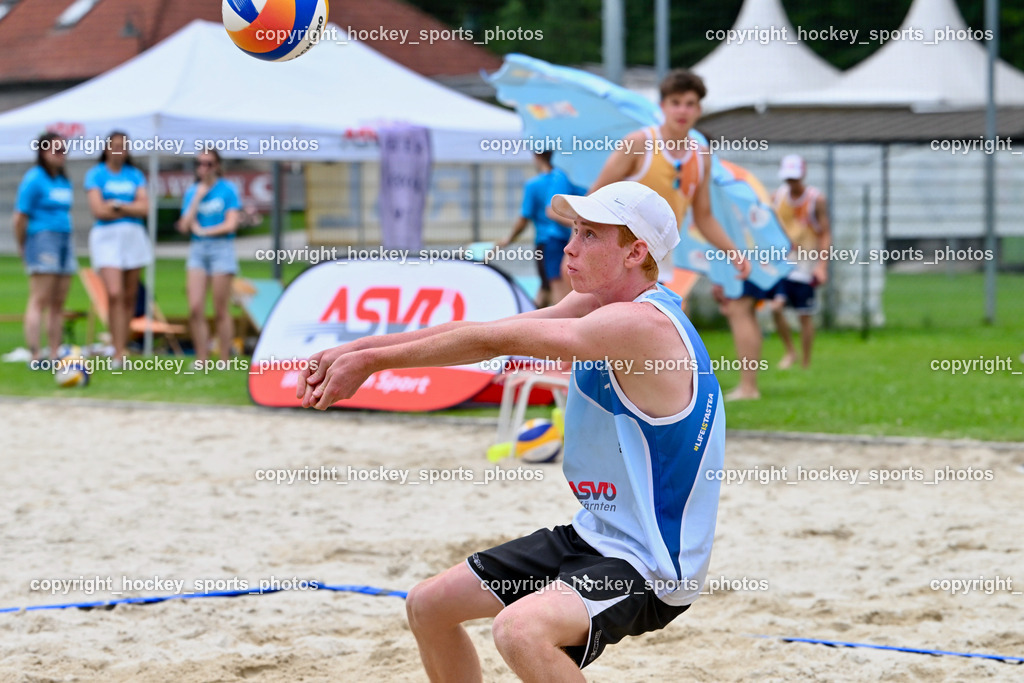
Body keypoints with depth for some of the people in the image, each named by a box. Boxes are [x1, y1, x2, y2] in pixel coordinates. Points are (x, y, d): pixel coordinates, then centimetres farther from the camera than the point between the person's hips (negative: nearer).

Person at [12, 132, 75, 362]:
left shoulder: (64, 180, 16)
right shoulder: (34, 178, -8)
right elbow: (20, 217, -8)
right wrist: (22, 246, -1)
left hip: (64, 240, 8)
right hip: (43, 239, -8)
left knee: (58, 303, 7)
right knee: (40, 300, -10)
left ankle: (54, 354, 9)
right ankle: (35, 355, -13)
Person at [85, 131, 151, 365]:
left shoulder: (134, 175, 12)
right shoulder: (96, 174, 3)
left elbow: (144, 207, 2)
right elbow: (98, 210, -7)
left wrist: (117, 205, -8)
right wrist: (131, 209, -2)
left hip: (134, 237, 4)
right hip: (106, 237, -4)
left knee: (129, 296, 4)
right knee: (114, 293, -16)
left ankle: (123, 347, 14)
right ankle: (117, 354, -18)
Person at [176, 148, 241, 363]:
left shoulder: (227, 190, 0)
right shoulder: (191, 192, 11)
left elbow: (231, 224, -7)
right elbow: (185, 226, 1)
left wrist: (203, 230, -3)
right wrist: (198, 197, -2)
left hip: (221, 248, -4)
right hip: (197, 249, 4)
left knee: (220, 311, -2)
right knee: (195, 309, -6)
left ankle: (225, 360, 3)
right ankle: (202, 359, 0)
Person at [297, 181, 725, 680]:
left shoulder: (637, 324, -24)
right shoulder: (594, 304, 5)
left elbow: (492, 342, -23)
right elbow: (484, 332, 2)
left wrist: (372, 358, -16)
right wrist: (356, 350, -6)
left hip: (649, 566, -10)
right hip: (594, 537, 10)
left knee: (520, 630, -35)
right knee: (428, 606, 16)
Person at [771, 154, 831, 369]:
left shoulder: (816, 199, -6)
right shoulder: (777, 197, 4)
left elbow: (826, 234, -5)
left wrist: (822, 265, -14)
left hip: (806, 263, -3)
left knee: (805, 316, 0)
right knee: (776, 307, -13)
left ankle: (806, 363, 13)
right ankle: (790, 352, 8)